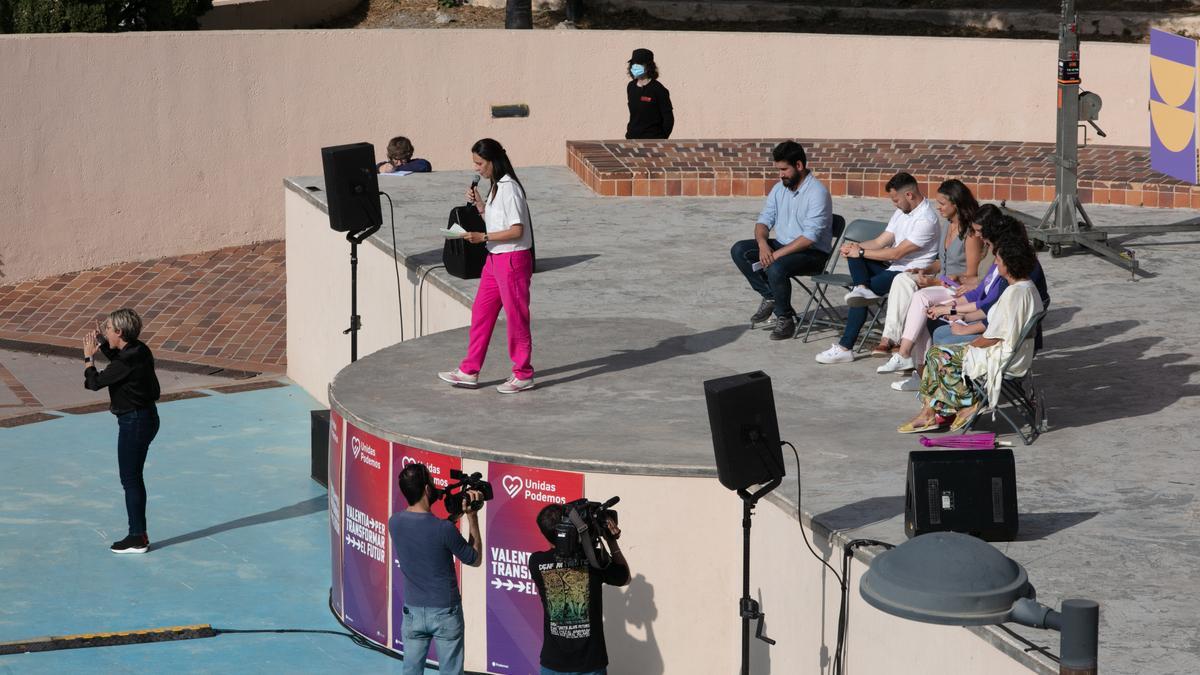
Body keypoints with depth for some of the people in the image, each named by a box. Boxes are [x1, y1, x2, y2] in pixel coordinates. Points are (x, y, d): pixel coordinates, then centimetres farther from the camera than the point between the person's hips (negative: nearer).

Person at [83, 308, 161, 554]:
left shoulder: (127, 361, -23)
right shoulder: (138, 350, 5)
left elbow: (94, 382, -16)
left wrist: (88, 357, -2)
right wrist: (103, 344, 14)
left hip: (135, 422, -10)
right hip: (146, 416, 10)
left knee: (130, 479, 0)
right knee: (133, 477, 18)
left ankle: (137, 538, 7)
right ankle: (139, 534, 25)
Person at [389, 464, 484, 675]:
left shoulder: (395, 522, -8)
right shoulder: (444, 529, -23)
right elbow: (476, 559, -7)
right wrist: (472, 517, -6)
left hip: (413, 612, 4)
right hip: (445, 613, -4)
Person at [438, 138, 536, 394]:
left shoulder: (509, 189, -17)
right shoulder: (496, 187, 12)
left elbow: (516, 230, -21)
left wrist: (483, 237, -23)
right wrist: (477, 202, 6)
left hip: (513, 259, -10)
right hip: (495, 258, 10)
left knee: (515, 315, -1)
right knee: (481, 312, 11)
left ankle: (523, 374, 9)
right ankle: (469, 371, 17)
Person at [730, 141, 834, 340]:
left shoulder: (817, 192, -19)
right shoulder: (779, 188, 6)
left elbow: (811, 236, -26)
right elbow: (764, 220, 6)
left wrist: (778, 254, -27)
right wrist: (763, 244, -17)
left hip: (813, 252, -8)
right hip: (782, 245, 8)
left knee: (776, 268, -35)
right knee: (739, 251, -10)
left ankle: (785, 318, -13)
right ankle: (770, 297, -3)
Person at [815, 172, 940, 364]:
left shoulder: (926, 220, -18)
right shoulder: (902, 212, 13)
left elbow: (896, 253, -20)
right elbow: (880, 242, 12)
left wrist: (861, 252, -15)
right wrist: (855, 247, -7)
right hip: (892, 268, 9)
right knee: (853, 254, -9)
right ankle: (862, 288, -33)